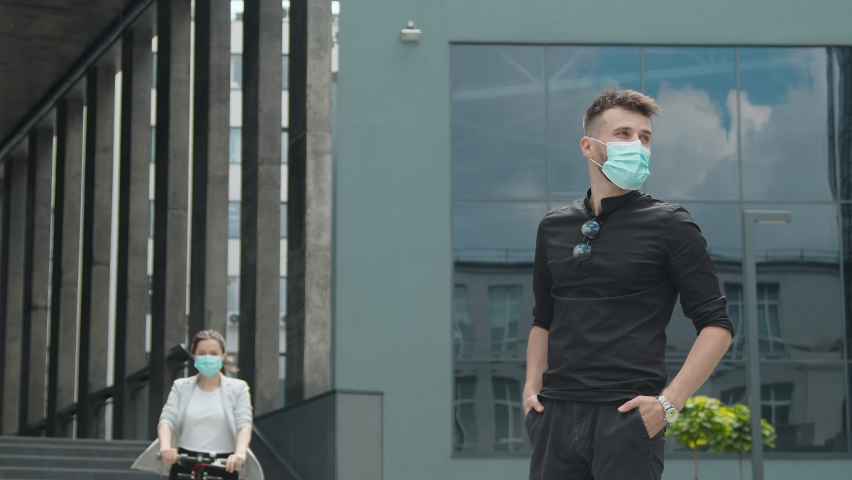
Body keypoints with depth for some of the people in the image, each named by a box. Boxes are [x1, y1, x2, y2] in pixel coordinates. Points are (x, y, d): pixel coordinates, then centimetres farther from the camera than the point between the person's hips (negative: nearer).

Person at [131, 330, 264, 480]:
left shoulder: (238, 389, 4)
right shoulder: (181, 387, 8)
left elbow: (244, 423, -10)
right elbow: (167, 419, -7)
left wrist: (240, 452, -32)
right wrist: (165, 446, -29)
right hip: (185, 466, 1)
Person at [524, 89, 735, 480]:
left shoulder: (668, 225, 0)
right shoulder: (554, 227, 14)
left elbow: (716, 326, -2)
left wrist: (669, 402, -11)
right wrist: (532, 386, 9)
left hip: (627, 418, -4)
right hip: (556, 416, 4)